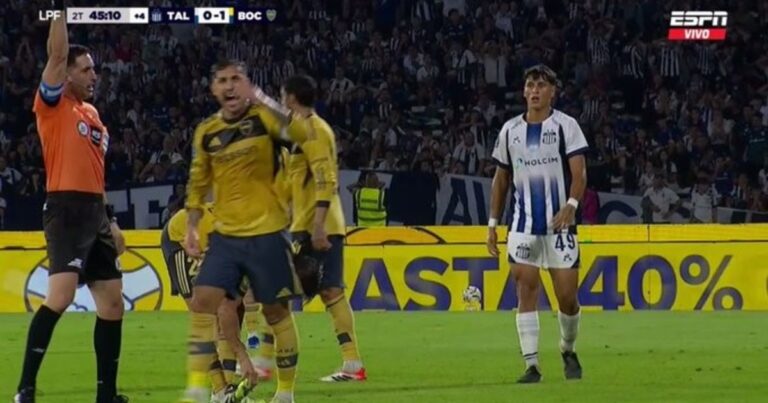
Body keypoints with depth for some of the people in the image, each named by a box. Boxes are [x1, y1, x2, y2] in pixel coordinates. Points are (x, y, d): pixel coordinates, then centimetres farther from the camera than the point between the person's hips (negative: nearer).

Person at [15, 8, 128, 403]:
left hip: (95, 213, 9)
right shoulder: (54, 103, -2)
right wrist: (60, 12, -14)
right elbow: (57, 53, -16)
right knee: (61, 294, -22)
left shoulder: (92, 112, 19)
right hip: (66, 210, -9)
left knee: (112, 300, 8)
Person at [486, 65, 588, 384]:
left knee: (567, 295, -1)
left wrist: (571, 204, -26)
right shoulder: (510, 130, 9)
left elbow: (579, 172, -10)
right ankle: (531, 365, -5)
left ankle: (568, 351, 26)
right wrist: (492, 224, 11)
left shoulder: (565, 126, -1)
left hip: (559, 224, -2)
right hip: (522, 225, 2)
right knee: (526, 291, -6)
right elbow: (500, 179, 16)